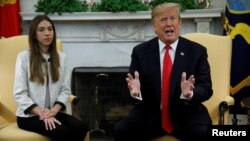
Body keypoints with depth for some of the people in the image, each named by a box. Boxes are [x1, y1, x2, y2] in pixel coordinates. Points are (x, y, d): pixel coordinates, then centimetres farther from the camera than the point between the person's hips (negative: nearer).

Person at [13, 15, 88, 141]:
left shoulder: (61, 57, 9)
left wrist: (54, 110, -12)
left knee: (80, 128, -23)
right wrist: (42, 113, -18)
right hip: (29, 115, -4)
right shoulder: (24, 57, -5)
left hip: (53, 112, 4)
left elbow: (65, 90, 5)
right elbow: (19, 94, -9)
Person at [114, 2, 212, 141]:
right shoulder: (140, 51, 4)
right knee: (121, 129, -24)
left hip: (186, 114, -1)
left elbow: (206, 88, -4)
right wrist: (135, 91, -23)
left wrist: (190, 93, -26)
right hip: (150, 114, 1)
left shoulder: (197, 51, 2)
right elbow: (132, 85, 2)